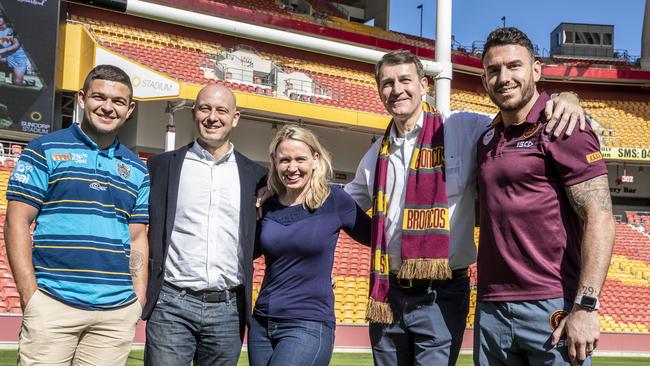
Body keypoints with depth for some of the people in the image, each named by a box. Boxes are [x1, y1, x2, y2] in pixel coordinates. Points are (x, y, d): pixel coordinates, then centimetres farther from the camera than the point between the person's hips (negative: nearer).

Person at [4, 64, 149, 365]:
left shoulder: (136, 169, 14)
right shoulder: (45, 150, 3)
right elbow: (17, 222, -1)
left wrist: (139, 300, 5)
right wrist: (29, 294, -8)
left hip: (119, 311, 3)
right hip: (52, 305, -3)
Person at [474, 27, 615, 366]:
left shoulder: (562, 128, -5)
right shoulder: (487, 138, 14)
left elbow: (600, 218, -12)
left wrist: (586, 306, -20)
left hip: (553, 310, -6)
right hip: (491, 309, 6)